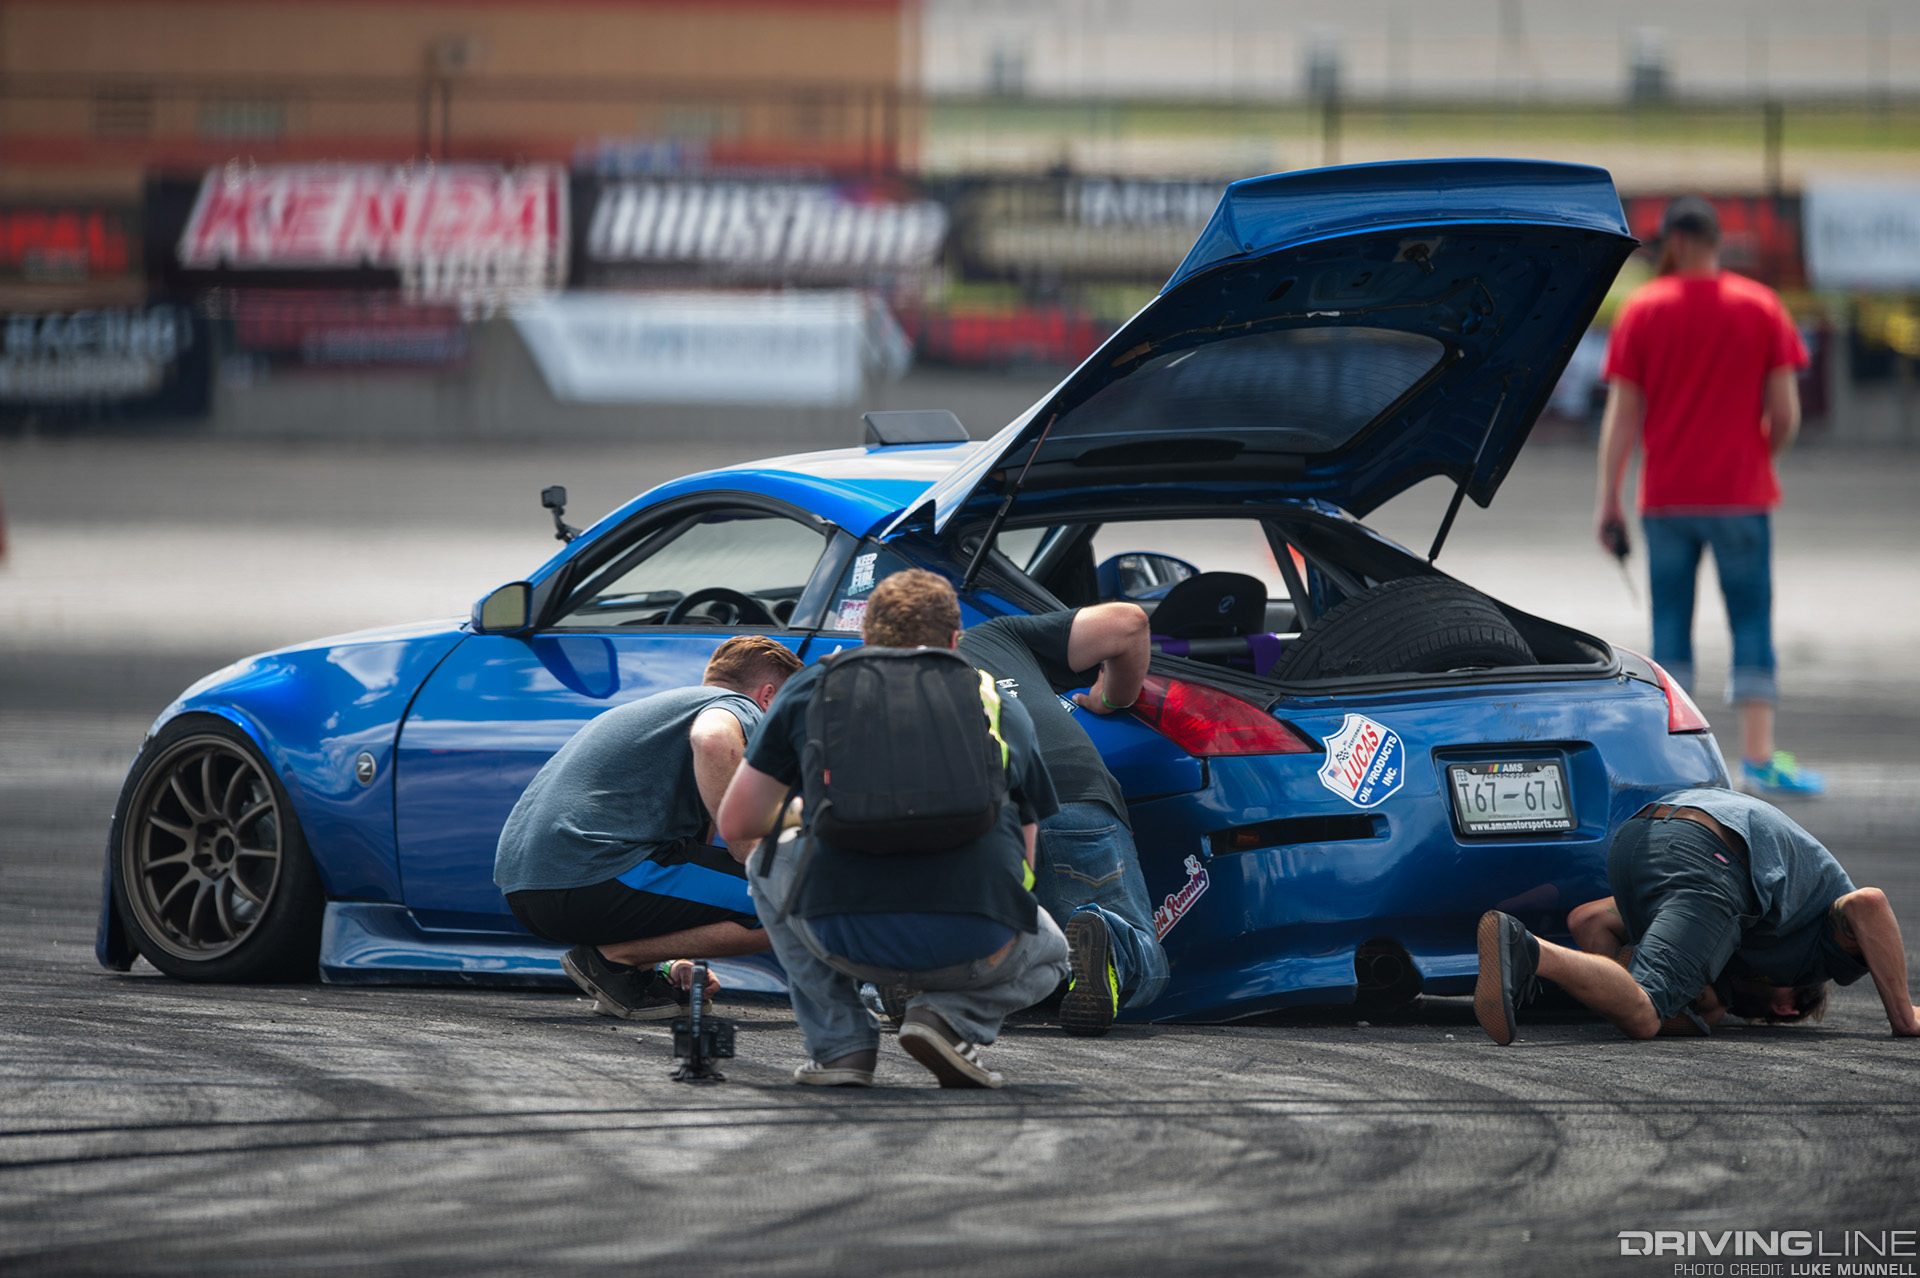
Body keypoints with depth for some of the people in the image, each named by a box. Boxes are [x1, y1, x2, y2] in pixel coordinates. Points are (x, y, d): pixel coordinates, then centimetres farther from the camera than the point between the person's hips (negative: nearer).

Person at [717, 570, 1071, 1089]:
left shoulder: (814, 686, 20)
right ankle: (952, 1016, 6)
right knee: (1047, 953, 38)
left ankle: (840, 1044, 18)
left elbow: (736, 826, 24)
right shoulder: (1003, 709, 24)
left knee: (768, 864, 35)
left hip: (846, 936, -1)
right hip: (975, 945, 1)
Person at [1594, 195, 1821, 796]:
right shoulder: (1761, 308, -1)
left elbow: (1622, 415, -3)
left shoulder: (1642, 311, -1)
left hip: (1666, 499, 1)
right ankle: (1758, 754, -3)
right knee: (1752, 623, 3)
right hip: (1741, 493, -1)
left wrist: (1608, 500, 0)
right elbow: (1786, 415, -3)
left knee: (1671, 626, 7)